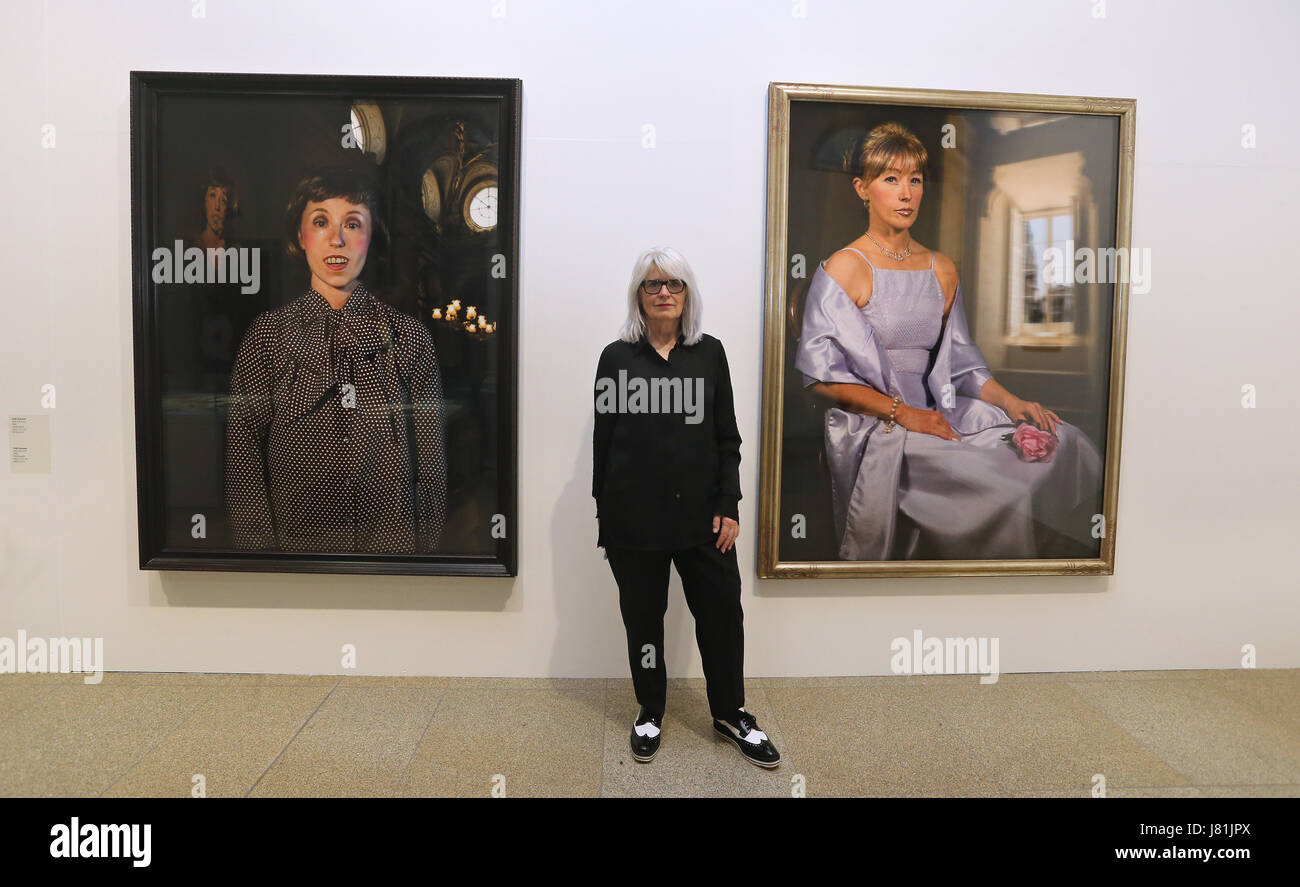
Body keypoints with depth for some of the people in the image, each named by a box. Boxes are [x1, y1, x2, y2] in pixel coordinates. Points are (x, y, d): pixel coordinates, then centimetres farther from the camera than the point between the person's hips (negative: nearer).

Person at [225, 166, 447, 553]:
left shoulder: (410, 336, 0)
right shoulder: (268, 333, 1)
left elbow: (430, 456, 0)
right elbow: (243, 451, 1)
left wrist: (425, 543, -3)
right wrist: (259, 544, -5)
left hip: (392, 537, 0)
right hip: (296, 536, 0)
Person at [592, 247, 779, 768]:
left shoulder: (709, 353, 5)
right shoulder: (617, 357, 2)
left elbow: (727, 436, 4)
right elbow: (603, 438, 3)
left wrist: (728, 505, -2)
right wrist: (603, 510, 2)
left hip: (701, 510, 1)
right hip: (634, 514, -1)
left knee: (722, 613, 6)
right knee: (643, 618, 11)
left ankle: (730, 714, 27)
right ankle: (650, 713, 31)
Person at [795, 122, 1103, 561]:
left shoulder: (942, 269, 16)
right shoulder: (843, 269, -5)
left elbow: (958, 359, 17)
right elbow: (822, 375, -11)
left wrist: (1010, 401, 0)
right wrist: (903, 413, -15)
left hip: (936, 415, 7)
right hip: (873, 431, -7)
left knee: (1063, 442, -9)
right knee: (999, 491, -25)